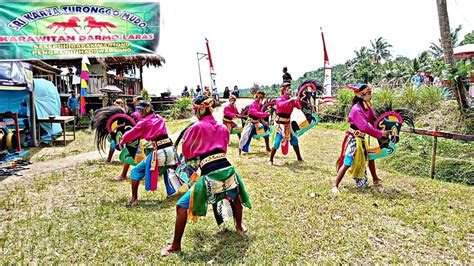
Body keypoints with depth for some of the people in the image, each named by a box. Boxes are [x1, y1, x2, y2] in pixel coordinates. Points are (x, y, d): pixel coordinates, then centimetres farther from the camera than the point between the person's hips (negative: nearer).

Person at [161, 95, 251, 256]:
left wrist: (196, 155, 28)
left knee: (181, 206, 7)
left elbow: (186, 152, 9)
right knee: (235, 197, 37)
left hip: (210, 176, -5)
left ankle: (176, 246, 14)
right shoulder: (223, 128, 11)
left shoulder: (197, 127, -3)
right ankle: (239, 227, 54)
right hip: (227, 170, 6)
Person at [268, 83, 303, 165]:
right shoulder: (280, 99, -12)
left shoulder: (291, 99, 7)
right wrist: (290, 100, -37)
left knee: (294, 140, 10)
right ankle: (271, 160, -1)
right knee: (277, 142, -13)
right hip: (280, 124, -7)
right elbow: (281, 105, -35)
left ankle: (299, 158, 24)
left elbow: (299, 107, 6)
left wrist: (297, 100, -12)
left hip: (287, 124, 7)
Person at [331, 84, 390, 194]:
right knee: (347, 163, -11)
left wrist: (383, 130, -11)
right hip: (354, 139, -9)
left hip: (362, 139, 9)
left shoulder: (367, 106, 5)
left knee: (370, 157, 22)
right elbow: (365, 127, -26)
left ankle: (375, 180, 42)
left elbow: (373, 120, 4)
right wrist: (380, 134, -20)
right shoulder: (356, 109, -22)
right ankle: (335, 186, -7)